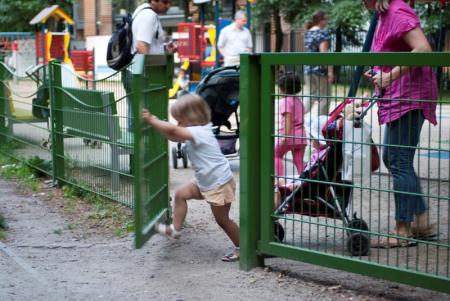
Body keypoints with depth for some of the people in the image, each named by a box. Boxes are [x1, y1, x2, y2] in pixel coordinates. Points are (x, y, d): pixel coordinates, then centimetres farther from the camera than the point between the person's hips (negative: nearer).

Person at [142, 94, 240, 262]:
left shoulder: (199, 132, -25)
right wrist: (155, 122, -1)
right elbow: (173, 137, 12)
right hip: (205, 182, 9)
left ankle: (241, 248, 20)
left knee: (222, 219, 4)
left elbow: (173, 130, -34)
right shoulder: (195, 134, 4)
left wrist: (152, 120, -24)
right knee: (181, 194, 9)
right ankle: (175, 229, 19)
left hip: (220, 184, -9)